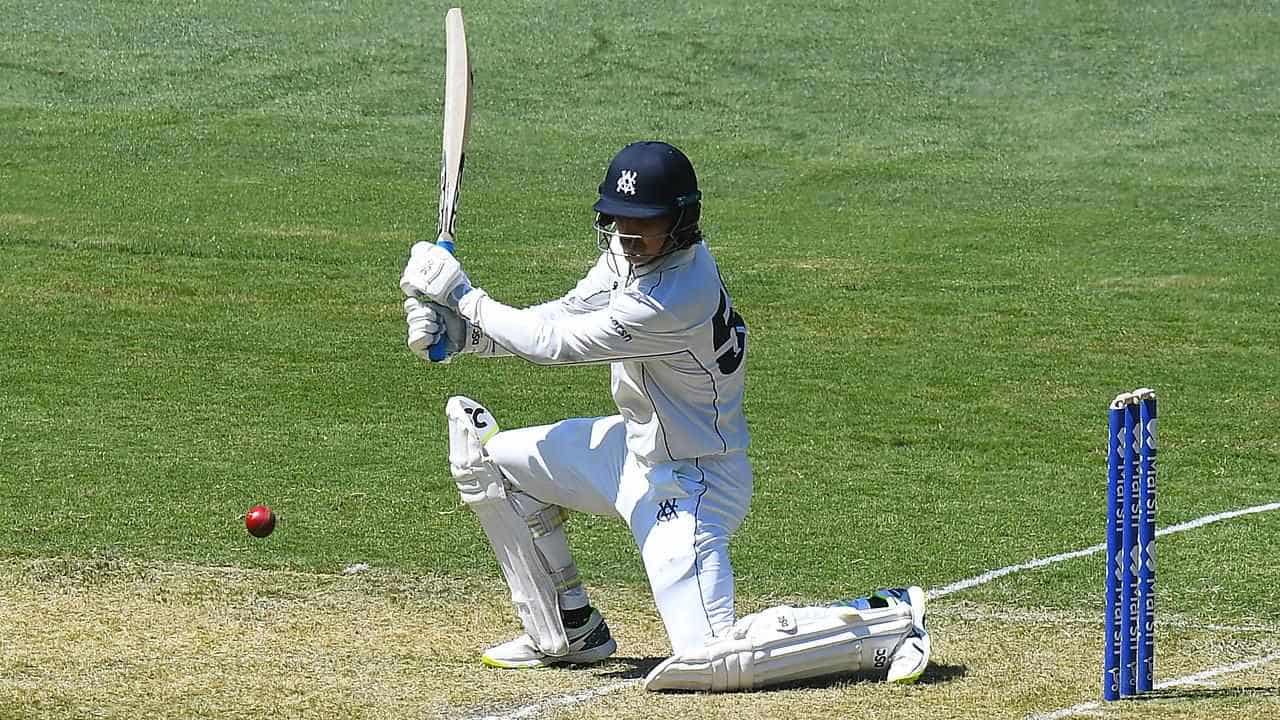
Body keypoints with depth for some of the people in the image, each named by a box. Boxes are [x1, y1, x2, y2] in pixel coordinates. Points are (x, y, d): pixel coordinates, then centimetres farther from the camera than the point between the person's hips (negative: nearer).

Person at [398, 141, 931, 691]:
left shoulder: (677, 299, -32)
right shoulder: (631, 250, -4)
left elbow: (555, 344, -26)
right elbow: (562, 318, 3)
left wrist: (464, 298, -16)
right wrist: (460, 332, -9)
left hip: (688, 482, -10)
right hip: (635, 445, 10)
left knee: (708, 661, -19)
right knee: (489, 456, 9)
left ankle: (887, 620, -3)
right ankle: (569, 633, 20)